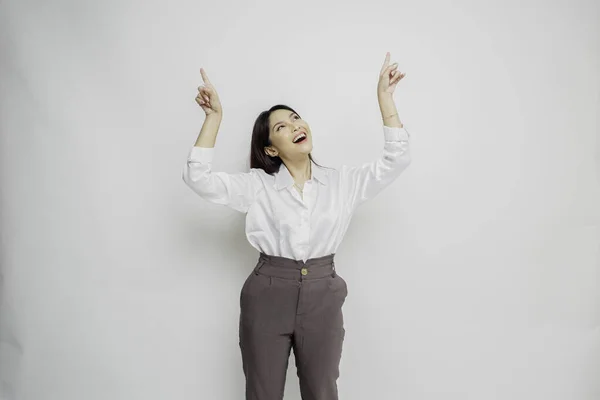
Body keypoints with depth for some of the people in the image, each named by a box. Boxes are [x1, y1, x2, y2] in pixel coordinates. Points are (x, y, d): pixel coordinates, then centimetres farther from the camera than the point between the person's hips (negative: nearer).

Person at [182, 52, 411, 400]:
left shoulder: (342, 182, 3)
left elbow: (396, 160, -3)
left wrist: (385, 98, -7)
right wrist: (214, 116, -15)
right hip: (267, 297, -1)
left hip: (322, 298, 1)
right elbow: (199, 178, -10)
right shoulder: (257, 185, -1)